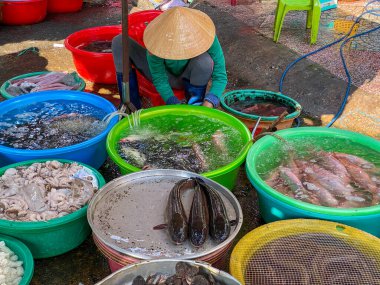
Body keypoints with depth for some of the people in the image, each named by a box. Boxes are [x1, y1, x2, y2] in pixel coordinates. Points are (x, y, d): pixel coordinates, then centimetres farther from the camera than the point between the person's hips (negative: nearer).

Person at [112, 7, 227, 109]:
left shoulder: (204, 35, -31)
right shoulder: (158, 37, -31)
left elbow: (220, 76, -29)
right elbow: (159, 80, -22)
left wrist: (207, 105, -44)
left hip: (192, 79, -1)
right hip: (165, 75, 1)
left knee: (205, 60, -38)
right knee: (120, 42, -18)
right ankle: (132, 106, -13)